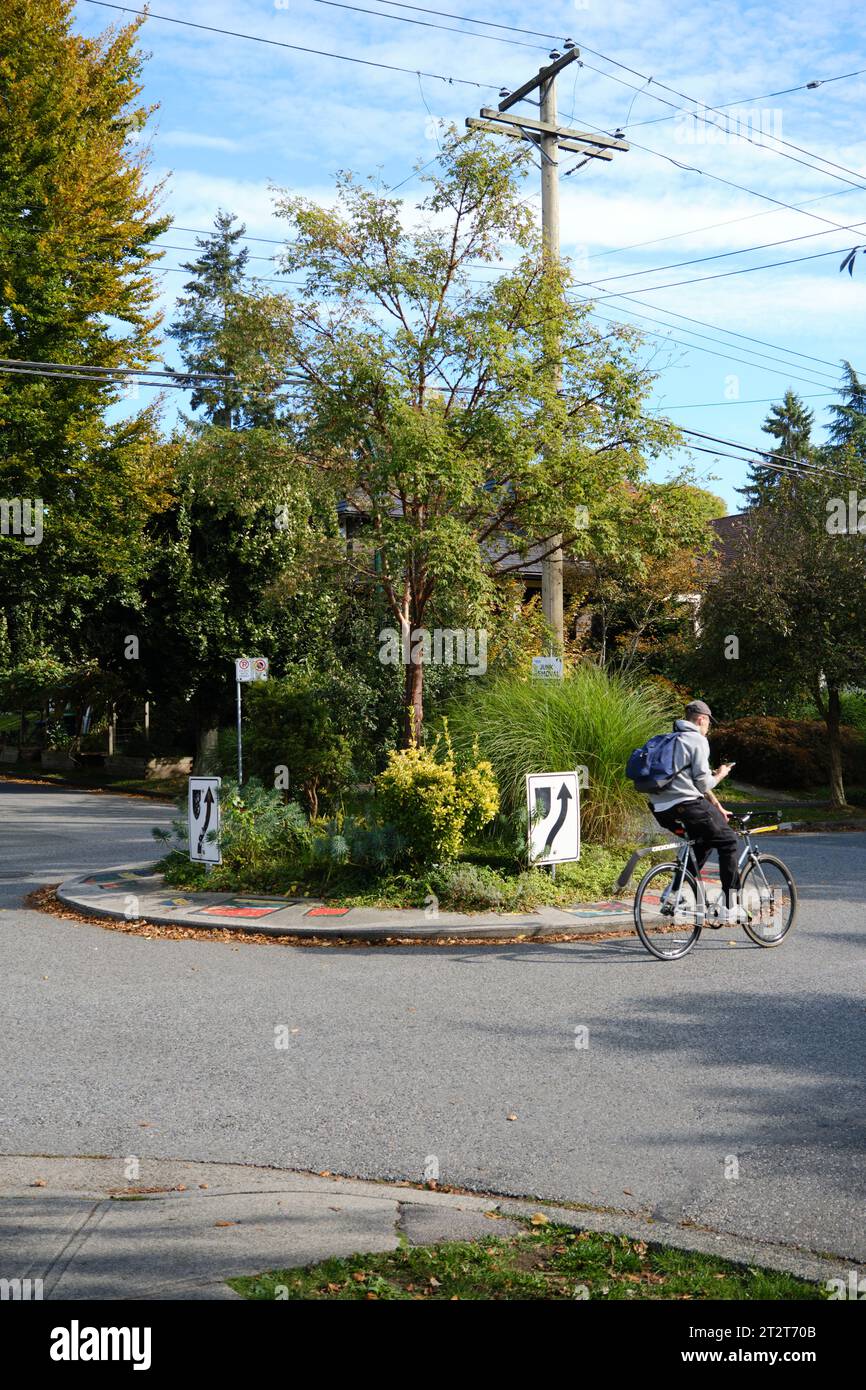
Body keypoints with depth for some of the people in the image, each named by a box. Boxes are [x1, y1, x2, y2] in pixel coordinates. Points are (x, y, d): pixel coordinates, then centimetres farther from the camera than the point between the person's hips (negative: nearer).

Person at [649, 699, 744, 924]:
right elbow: (703, 783, -9)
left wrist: (717, 807, 29)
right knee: (727, 842, 7)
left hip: (661, 809, 8)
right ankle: (729, 908, 3)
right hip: (685, 805, -8)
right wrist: (720, 775, 12)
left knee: (704, 840, 28)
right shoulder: (698, 740, -4)